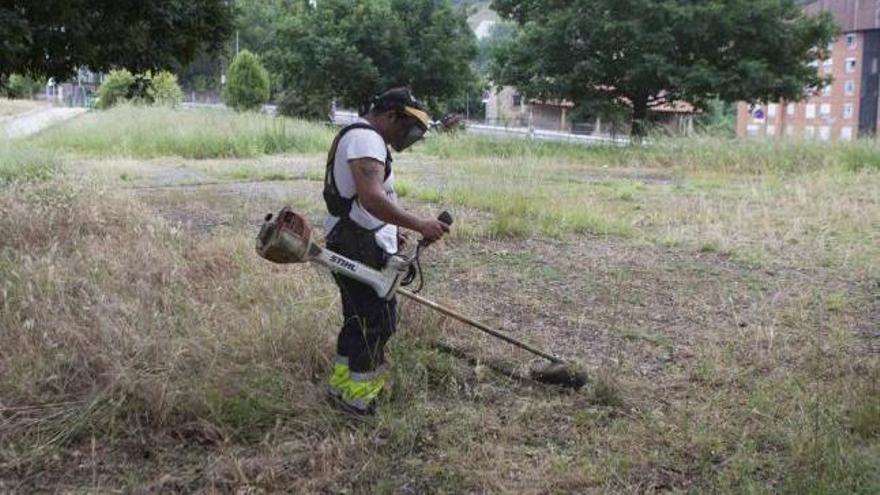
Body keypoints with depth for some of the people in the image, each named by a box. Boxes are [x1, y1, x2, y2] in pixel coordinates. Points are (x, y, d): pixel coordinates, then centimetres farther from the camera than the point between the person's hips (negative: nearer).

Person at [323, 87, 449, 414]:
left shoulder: (360, 136, 19)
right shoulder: (366, 139, -17)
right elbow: (372, 199, -30)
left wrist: (392, 234, 22)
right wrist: (420, 225, -29)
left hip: (350, 244, 11)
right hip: (361, 249, -11)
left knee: (359, 318, 18)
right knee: (378, 321, -4)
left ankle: (341, 382, 29)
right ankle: (359, 396, 3)